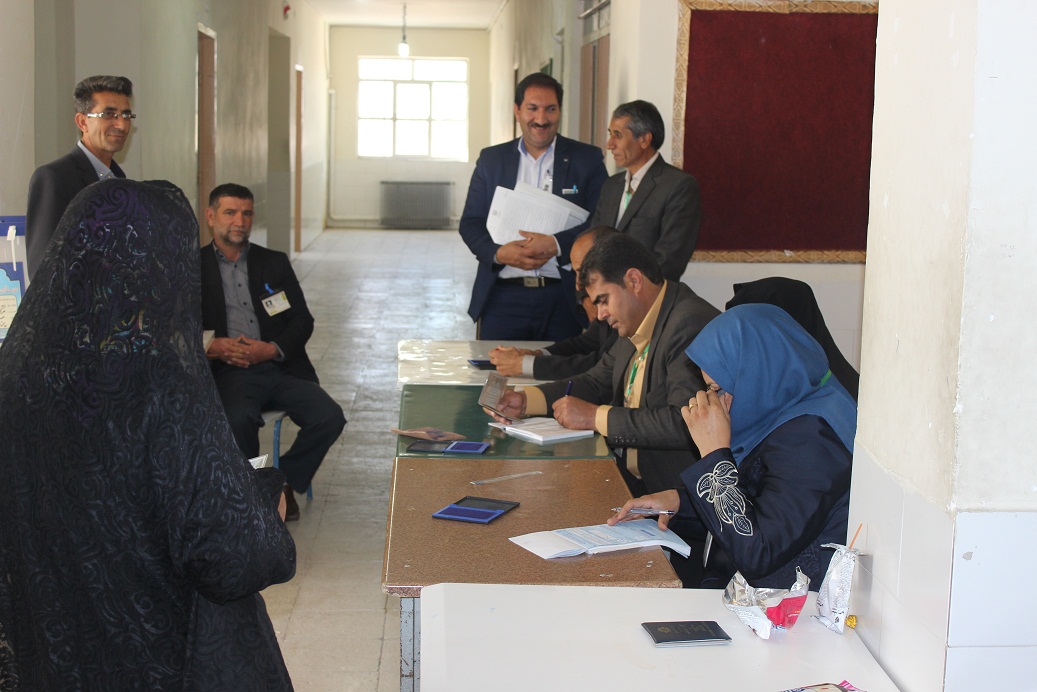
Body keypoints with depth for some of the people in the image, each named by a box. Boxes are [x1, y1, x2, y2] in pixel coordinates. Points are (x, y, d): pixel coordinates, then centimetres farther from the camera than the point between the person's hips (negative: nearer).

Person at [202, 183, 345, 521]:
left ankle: (283, 481, 4)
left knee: (330, 417, -20)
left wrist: (271, 349, -9)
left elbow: (303, 320, 10)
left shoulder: (274, 263, 16)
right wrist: (211, 346, -16)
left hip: (279, 366, 3)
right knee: (239, 421, -35)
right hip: (228, 372, -3)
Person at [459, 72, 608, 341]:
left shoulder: (587, 159, 6)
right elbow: (470, 223, 8)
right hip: (502, 297, 1)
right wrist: (499, 253, -11)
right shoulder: (491, 159, 12)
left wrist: (556, 245, -16)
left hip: (563, 298, -1)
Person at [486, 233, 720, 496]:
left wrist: (596, 417, -20)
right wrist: (524, 401, 10)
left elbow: (685, 423, -28)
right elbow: (596, 383, 24)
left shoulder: (691, 325, -19)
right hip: (626, 475, 9)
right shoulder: (636, 330, 11)